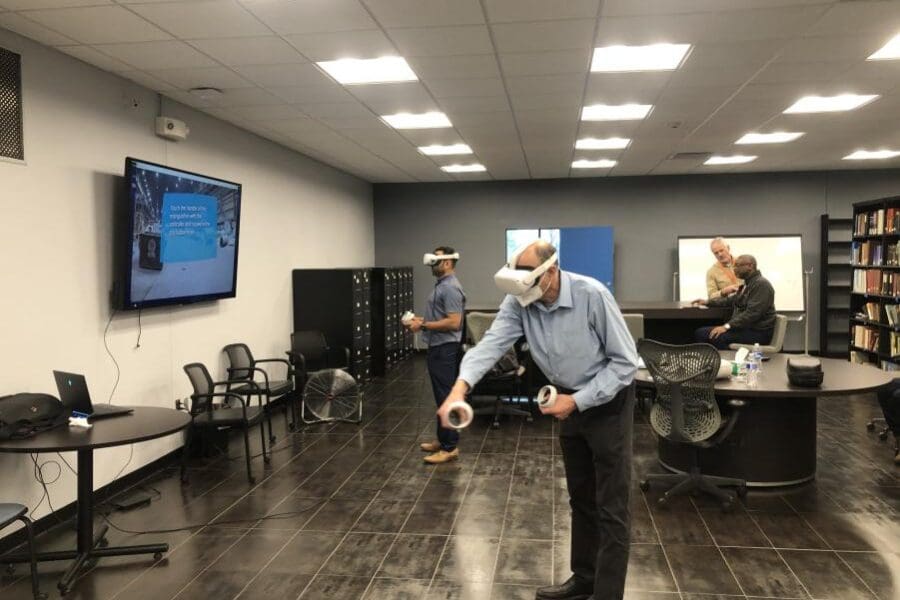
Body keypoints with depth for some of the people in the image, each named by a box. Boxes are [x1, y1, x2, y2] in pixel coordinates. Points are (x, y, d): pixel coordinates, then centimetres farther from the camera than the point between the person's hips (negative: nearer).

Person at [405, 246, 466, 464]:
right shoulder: (441, 285, 15)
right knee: (442, 396, 16)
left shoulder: (451, 288, -17)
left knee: (447, 398, -6)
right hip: (438, 348, 11)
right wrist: (422, 320, 10)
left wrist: (423, 326, -19)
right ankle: (443, 440, 25)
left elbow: (453, 322, -24)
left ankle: (450, 448, -1)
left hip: (445, 350, -11)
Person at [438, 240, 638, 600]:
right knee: (580, 498, 19)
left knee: (610, 507, -1)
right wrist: (460, 387, -44)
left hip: (608, 401, -6)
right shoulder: (518, 302, -14)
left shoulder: (592, 295, -28)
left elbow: (625, 361, -21)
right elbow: (490, 344, -27)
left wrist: (578, 401, -25)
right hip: (570, 401, 6)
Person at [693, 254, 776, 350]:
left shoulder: (761, 284, -14)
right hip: (743, 327, 9)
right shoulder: (747, 283, 17)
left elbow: (752, 313, -25)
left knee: (717, 337, -31)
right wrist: (708, 302, 24)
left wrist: (727, 326, -29)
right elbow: (733, 300, 34)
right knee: (700, 333, -6)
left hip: (757, 332, -9)